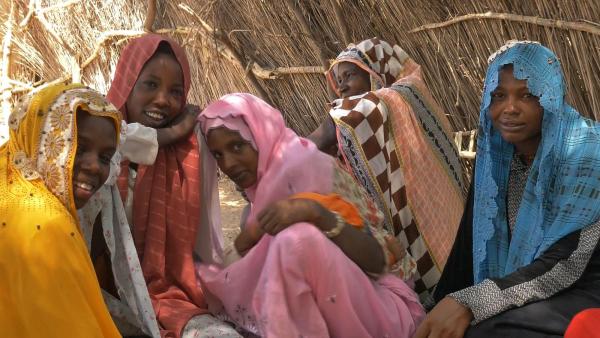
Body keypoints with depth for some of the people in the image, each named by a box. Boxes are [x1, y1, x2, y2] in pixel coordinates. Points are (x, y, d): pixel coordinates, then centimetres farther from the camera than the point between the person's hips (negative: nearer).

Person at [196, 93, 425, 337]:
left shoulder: (304, 165, -14)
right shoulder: (264, 182, 11)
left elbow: (377, 260, -21)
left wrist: (315, 212, -33)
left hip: (375, 312, -7)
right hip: (322, 310, 7)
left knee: (297, 237, -30)